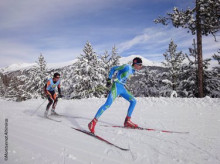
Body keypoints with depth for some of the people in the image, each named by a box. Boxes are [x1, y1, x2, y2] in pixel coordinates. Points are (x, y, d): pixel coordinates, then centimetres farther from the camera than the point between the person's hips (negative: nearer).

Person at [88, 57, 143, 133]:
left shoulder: (132, 70, 14)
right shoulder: (127, 67, -12)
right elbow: (113, 69, -5)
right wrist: (109, 80, -6)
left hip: (122, 88, 9)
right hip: (116, 86, -9)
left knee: (133, 101, 6)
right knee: (107, 104, -19)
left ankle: (127, 121, 13)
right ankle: (93, 122, -16)